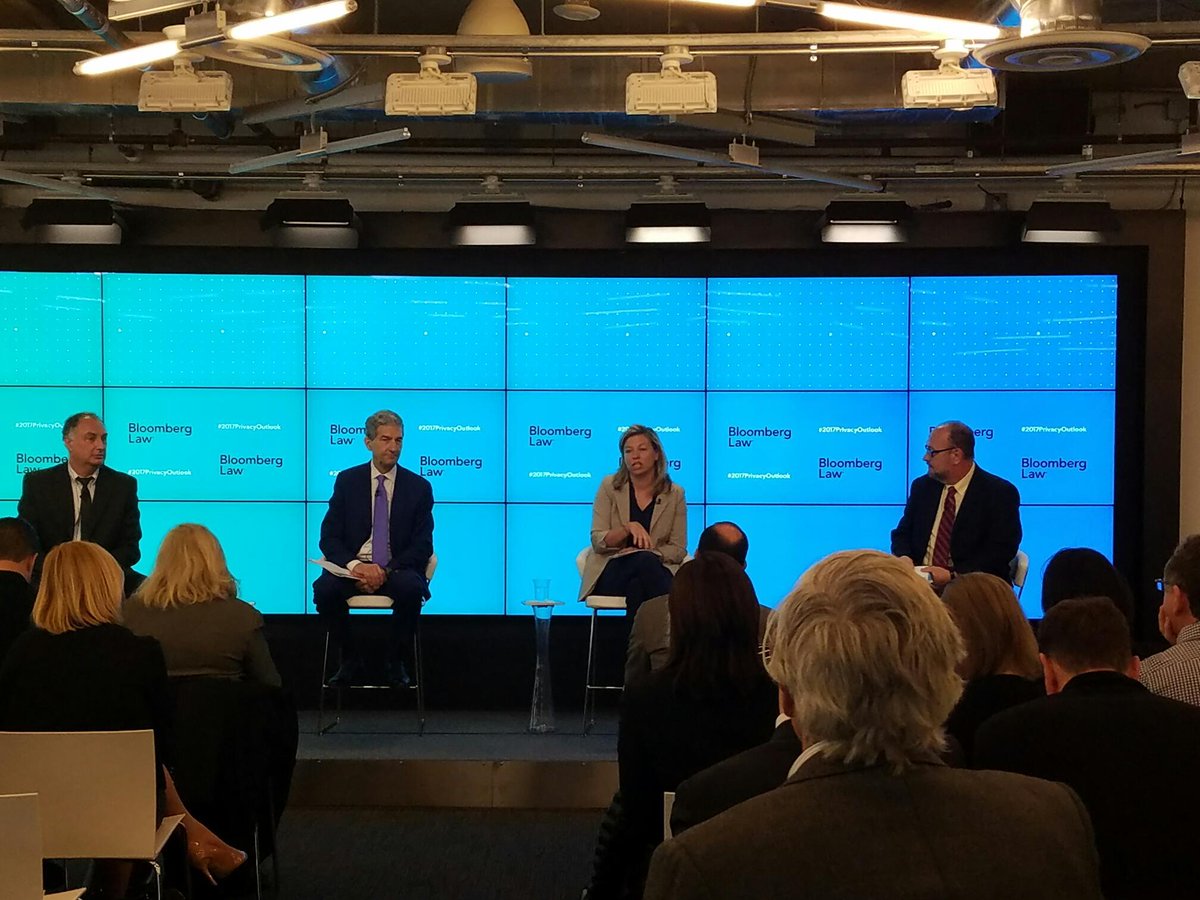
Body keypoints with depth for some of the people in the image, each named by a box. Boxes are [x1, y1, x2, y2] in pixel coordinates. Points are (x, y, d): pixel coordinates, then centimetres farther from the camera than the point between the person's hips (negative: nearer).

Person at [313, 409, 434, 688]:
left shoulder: (419, 487, 4)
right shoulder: (347, 481, 7)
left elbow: (422, 546, 0)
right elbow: (329, 537, 2)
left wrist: (387, 571, -17)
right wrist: (354, 565, -19)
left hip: (396, 569, -1)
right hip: (353, 567, 1)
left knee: (411, 589, -35)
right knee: (324, 589, -31)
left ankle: (397, 663, -12)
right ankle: (350, 660, -8)